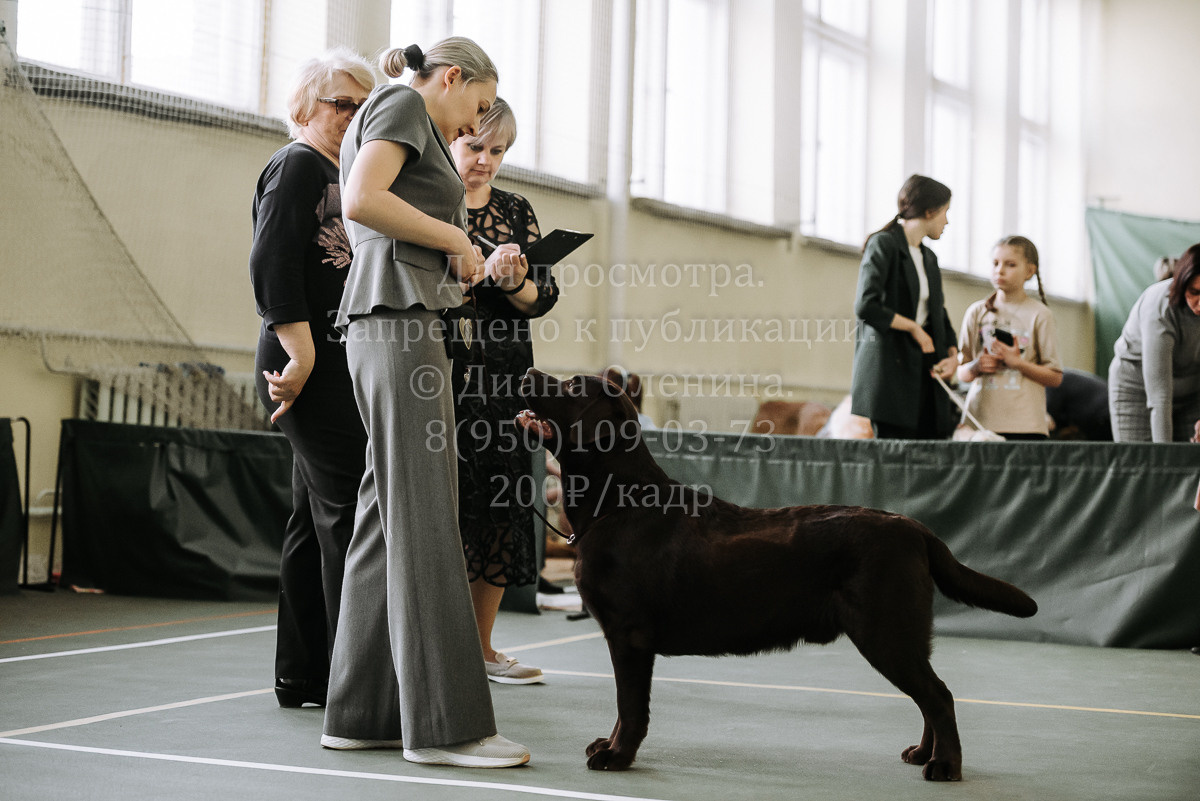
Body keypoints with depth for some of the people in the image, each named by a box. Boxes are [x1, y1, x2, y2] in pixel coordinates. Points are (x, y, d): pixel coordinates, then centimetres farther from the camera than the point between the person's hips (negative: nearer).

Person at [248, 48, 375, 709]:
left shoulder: (336, 173, 24)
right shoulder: (297, 164, -5)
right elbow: (272, 265, -16)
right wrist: (300, 353, -21)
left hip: (338, 366, 10)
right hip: (313, 366, -10)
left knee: (317, 517, 10)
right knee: (352, 510, -13)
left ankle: (303, 677, 14)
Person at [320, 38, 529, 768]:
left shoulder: (418, 133, 29)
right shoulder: (402, 105, 1)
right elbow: (362, 200, -17)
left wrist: (478, 269, 19)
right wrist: (456, 238, -8)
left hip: (393, 326, 10)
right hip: (398, 322, -10)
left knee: (389, 517, 7)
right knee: (423, 520, -12)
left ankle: (363, 712, 8)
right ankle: (445, 721, -12)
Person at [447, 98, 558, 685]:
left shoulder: (516, 211, 15)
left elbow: (544, 296, 8)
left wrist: (515, 283, -14)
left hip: (502, 374, 5)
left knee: (501, 502, 3)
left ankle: (481, 646, 12)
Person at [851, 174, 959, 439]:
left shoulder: (929, 258, 21)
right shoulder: (884, 244, -3)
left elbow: (940, 316, 24)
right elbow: (866, 306, -16)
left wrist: (953, 355, 5)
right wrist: (913, 328, -6)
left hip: (925, 372, 8)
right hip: (890, 365, -8)